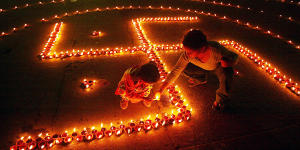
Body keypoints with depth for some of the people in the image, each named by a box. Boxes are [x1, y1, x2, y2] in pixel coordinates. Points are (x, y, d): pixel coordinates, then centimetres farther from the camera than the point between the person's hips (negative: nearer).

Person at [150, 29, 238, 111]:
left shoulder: (216, 50, -42)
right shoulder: (187, 55, -36)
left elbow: (234, 56, -21)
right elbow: (176, 71, -25)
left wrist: (227, 62, -45)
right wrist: (162, 88, -26)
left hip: (219, 66, -3)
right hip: (203, 67, 3)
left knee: (227, 74, -35)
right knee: (184, 69, -17)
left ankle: (221, 99, -4)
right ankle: (200, 79, 17)